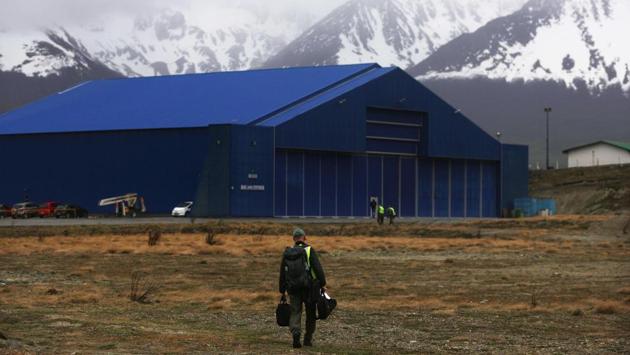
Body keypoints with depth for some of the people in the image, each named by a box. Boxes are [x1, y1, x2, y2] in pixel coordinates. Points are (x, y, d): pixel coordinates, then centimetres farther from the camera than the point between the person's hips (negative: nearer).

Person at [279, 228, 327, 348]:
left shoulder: (287, 253, 7)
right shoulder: (309, 250, -5)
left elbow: (282, 273, 12)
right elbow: (318, 268, -13)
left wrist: (282, 291, 19)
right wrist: (323, 284, -8)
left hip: (293, 288, 2)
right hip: (309, 287, -2)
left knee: (295, 312, 2)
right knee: (310, 314, 12)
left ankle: (295, 332, -25)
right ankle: (308, 339, 17)